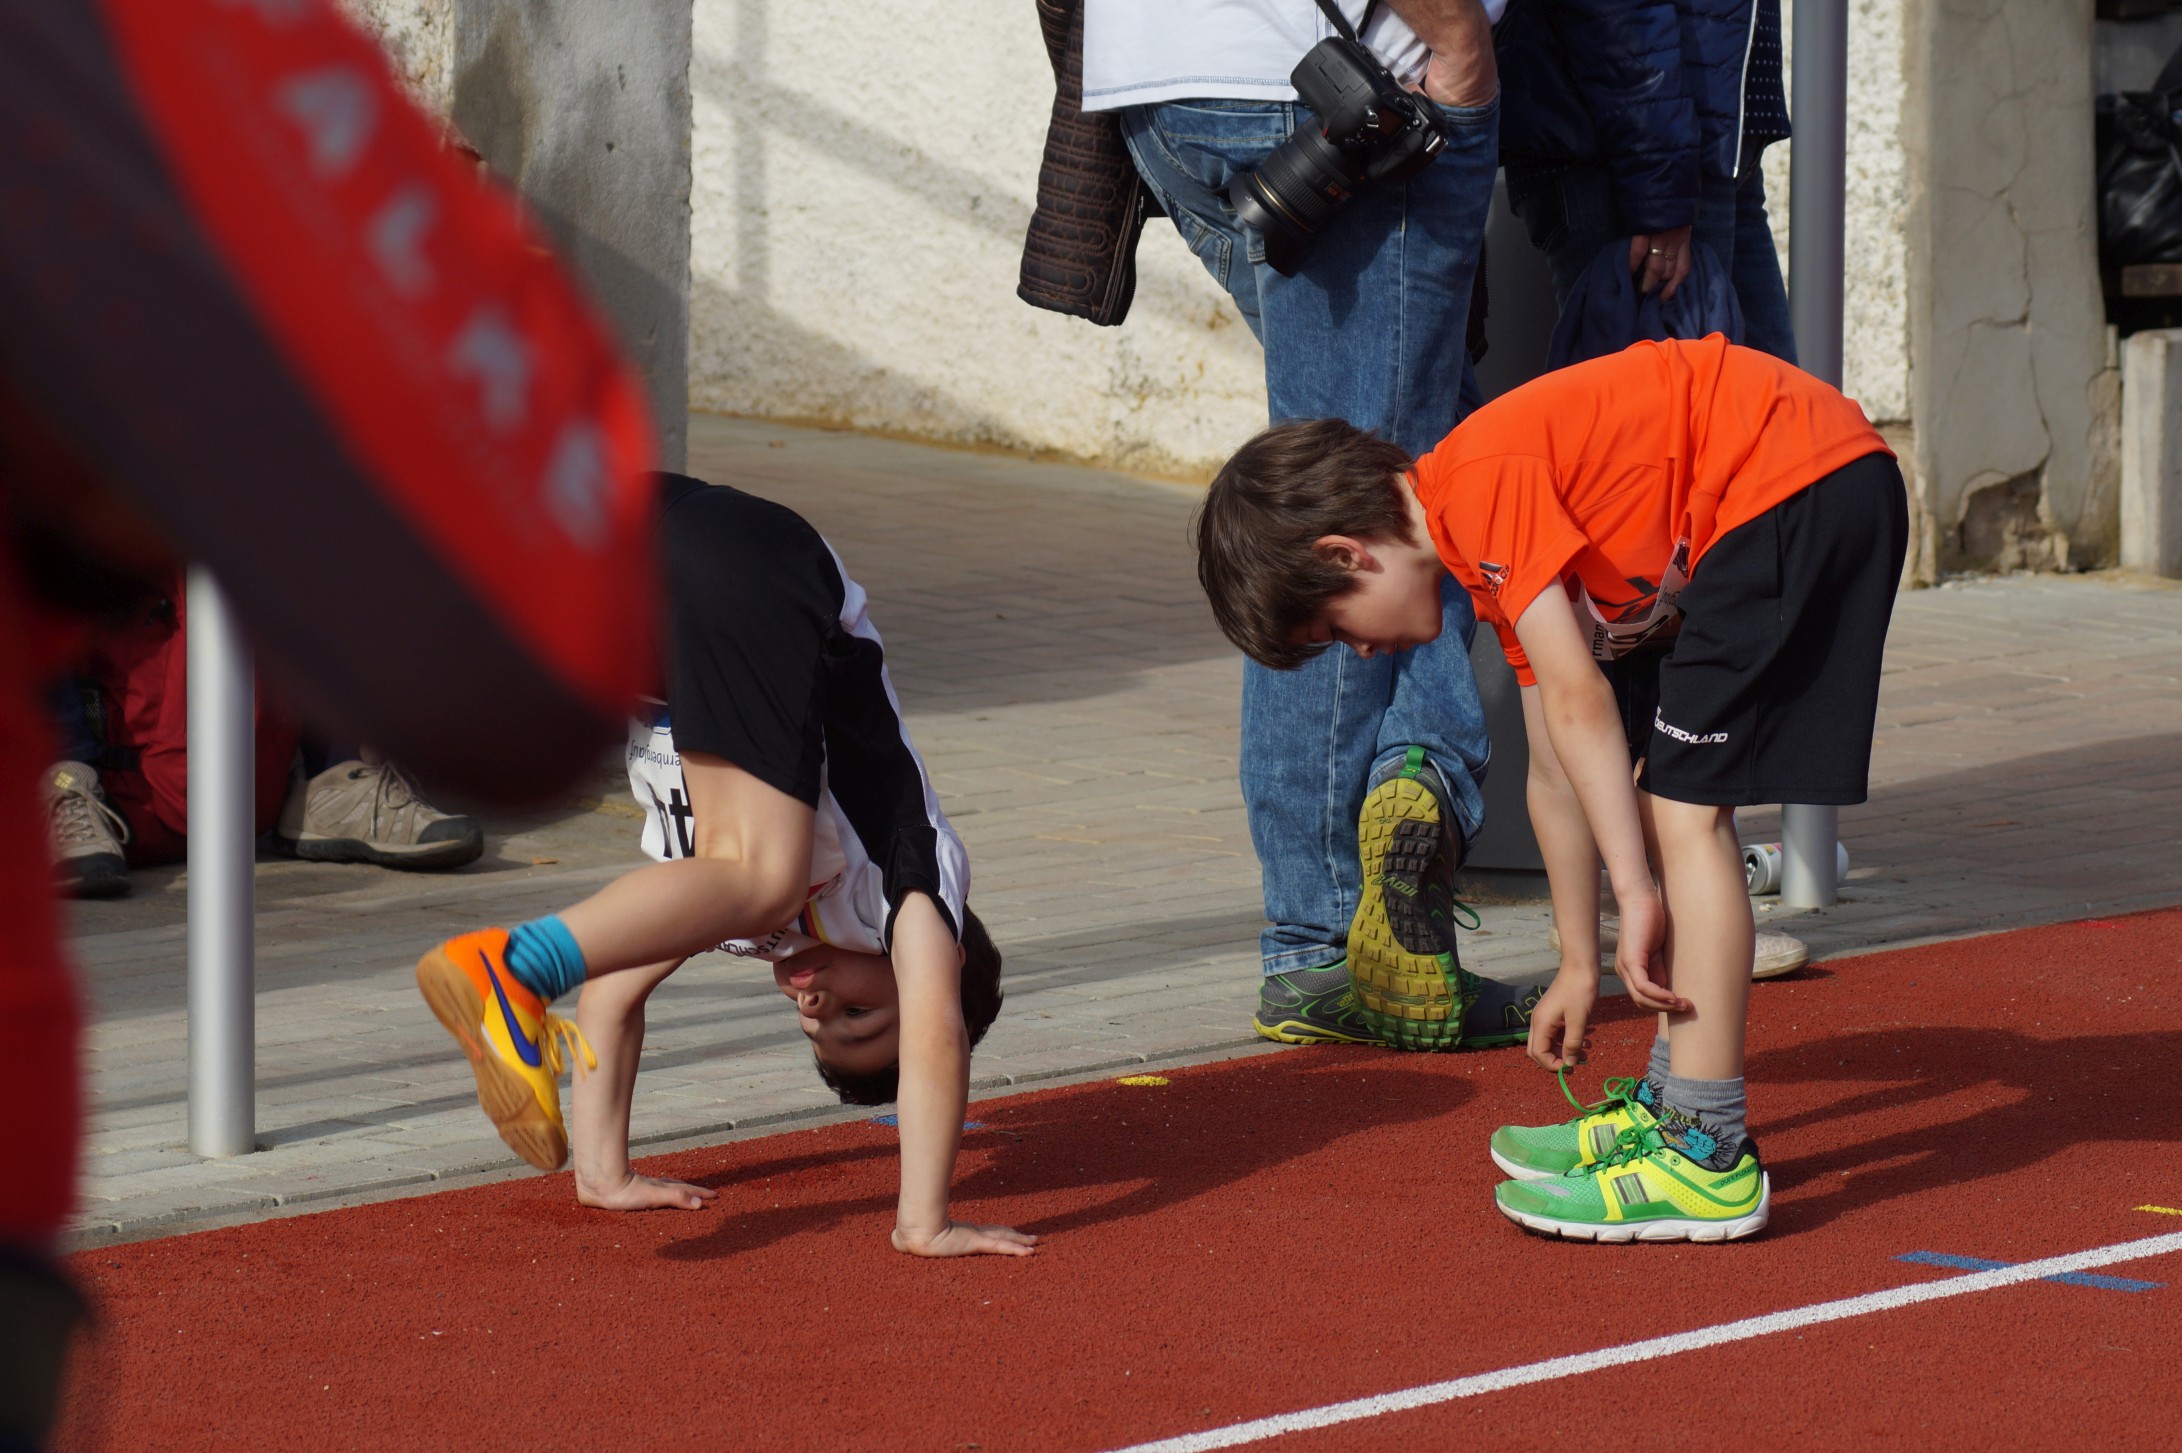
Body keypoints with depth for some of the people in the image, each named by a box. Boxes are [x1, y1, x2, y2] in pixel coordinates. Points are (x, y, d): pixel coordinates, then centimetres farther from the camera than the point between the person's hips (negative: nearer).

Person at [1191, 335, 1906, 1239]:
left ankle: (1709, 1161, -13)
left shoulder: (1481, 486, -14)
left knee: (1684, 806, -11)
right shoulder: (1498, 560, 15)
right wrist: (1581, 962, 24)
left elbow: (1576, 698, -20)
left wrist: (1637, 893, -19)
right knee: (1652, 790, 17)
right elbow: (1560, 772, 21)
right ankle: (1676, 1105, 25)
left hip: (1805, 484, -11)